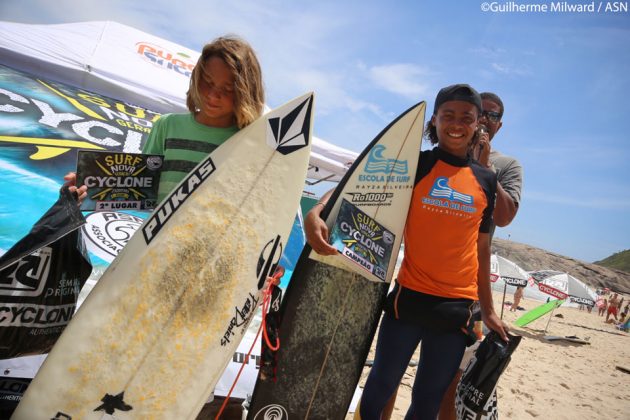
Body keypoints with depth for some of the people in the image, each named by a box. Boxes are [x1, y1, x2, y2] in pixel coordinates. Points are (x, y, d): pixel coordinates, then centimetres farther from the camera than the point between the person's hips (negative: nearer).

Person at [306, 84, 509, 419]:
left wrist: (487, 310, 15)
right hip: (410, 298, -3)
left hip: (457, 308, 3)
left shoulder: (486, 181, 8)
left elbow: (481, 248, 13)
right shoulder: (416, 164, -2)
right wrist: (317, 211, -32)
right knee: (380, 387, 8)